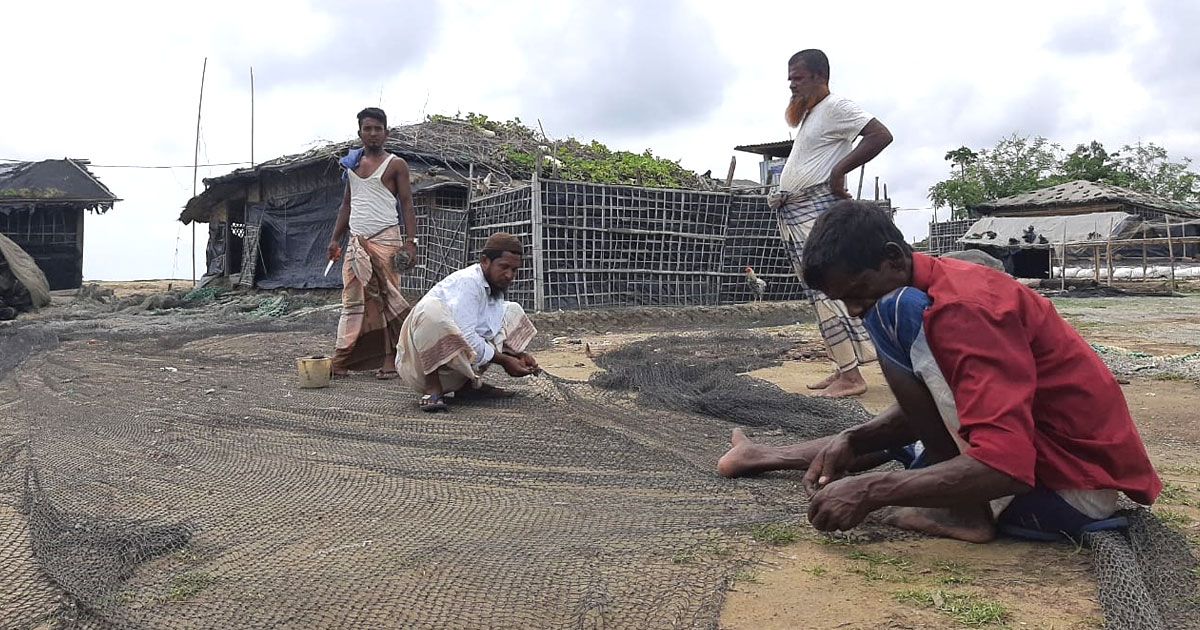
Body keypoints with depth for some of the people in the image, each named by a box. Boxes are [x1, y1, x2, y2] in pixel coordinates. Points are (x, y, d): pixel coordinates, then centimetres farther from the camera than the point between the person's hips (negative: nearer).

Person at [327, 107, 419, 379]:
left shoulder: (396, 165, 2)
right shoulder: (352, 164, 17)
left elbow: (407, 204, -3)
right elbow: (347, 204, 21)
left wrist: (410, 241, -14)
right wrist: (335, 239, 14)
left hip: (385, 239, -5)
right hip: (356, 241, 5)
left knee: (387, 299, -5)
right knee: (353, 300, 1)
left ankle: (390, 361, -3)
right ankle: (341, 361, 0)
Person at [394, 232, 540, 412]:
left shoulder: (495, 289, 8)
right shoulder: (467, 282, -19)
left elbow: (494, 333, 13)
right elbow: (466, 337, -27)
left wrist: (519, 354, -4)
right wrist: (503, 360, -19)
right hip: (423, 363, -9)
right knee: (431, 308, -37)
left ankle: (471, 384, 2)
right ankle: (432, 389, -24)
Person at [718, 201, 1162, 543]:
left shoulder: (964, 307, -23)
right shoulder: (939, 287, 6)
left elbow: (1006, 467, -31)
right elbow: (922, 411, 14)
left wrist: (870, 492, -30)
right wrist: (852, 441, -3)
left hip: (1072, 488, -10)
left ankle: (966, 512, -15)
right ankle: (763, 457, 40)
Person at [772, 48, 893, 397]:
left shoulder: (836, 107, -8)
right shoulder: (808, 114, 22)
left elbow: (881, 135, -19)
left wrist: (839, 170, -20)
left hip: (815, 212, -10)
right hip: (793, 214, 10)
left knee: (826, 290, -15)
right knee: (819, 293, 8)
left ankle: (851, 376, -14)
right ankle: (844, 367, 11)